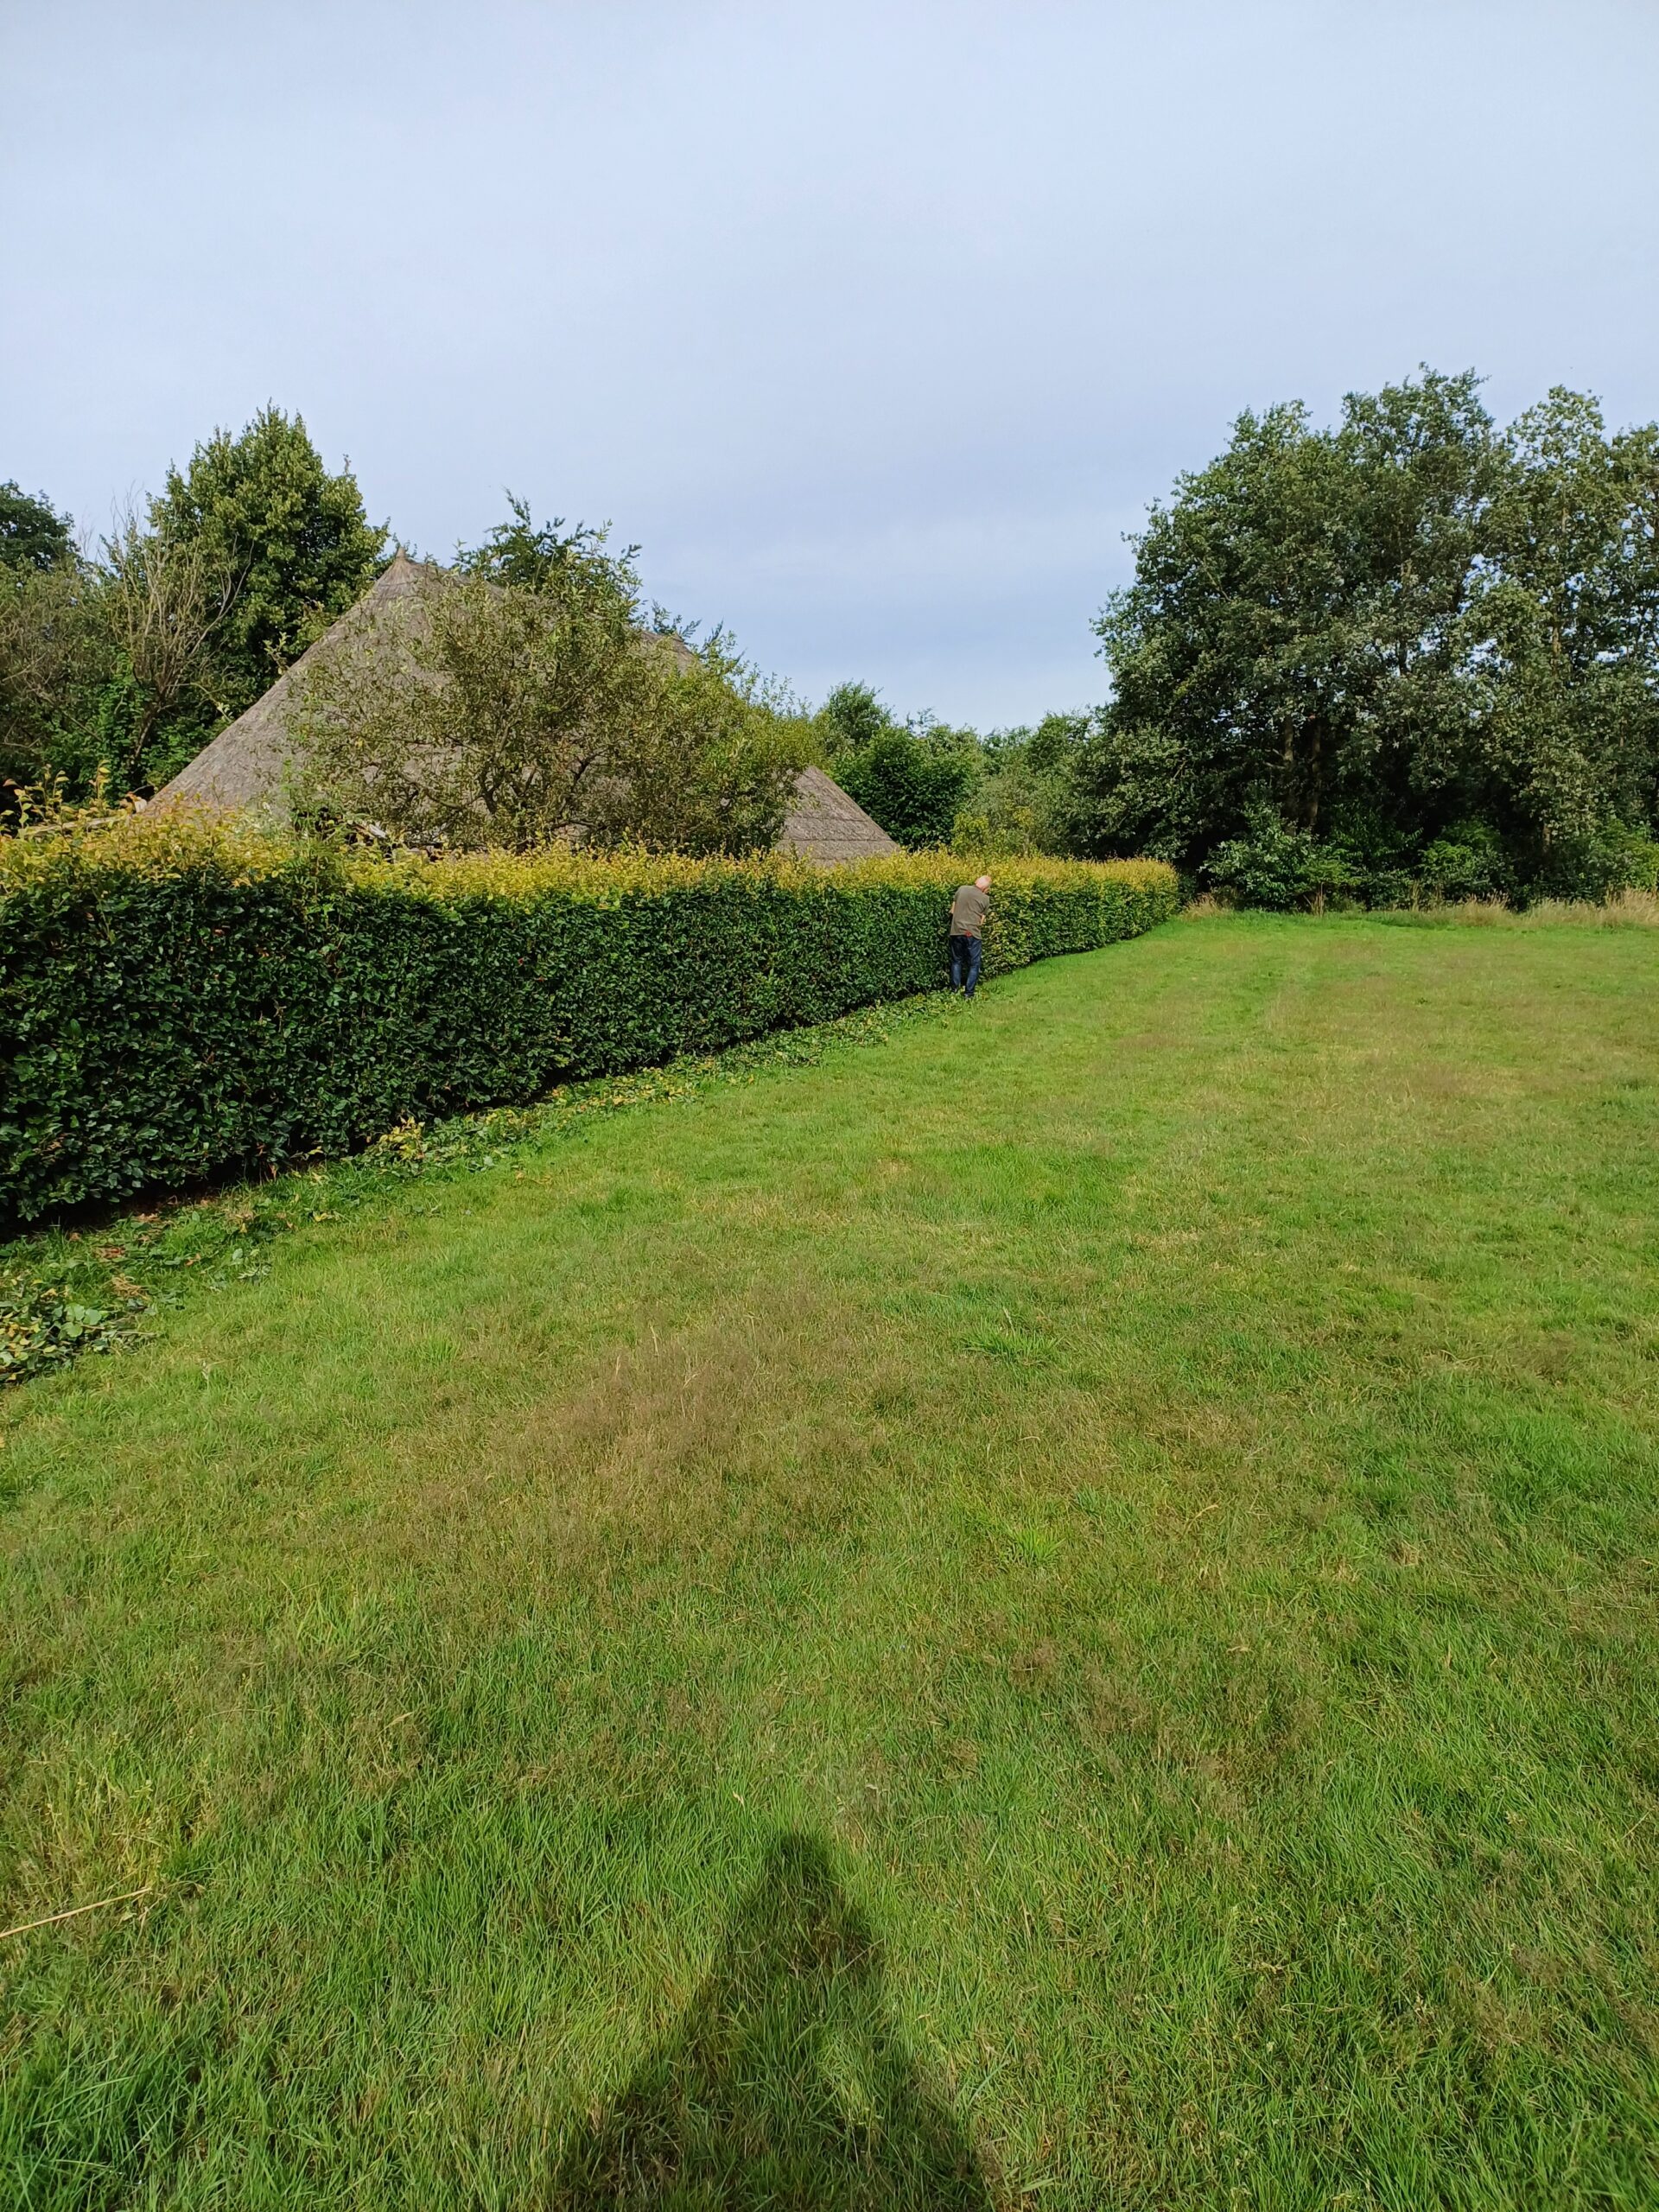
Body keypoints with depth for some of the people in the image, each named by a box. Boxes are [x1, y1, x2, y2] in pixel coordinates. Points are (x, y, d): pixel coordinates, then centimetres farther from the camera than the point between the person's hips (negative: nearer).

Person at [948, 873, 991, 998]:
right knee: (974, 964, 9)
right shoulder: (985, 898, -3)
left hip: (956, 932, 3)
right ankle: (968, 993, 8)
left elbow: (952, 911, 7)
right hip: (972, 934, -3)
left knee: (956, 961, 19)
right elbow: (982, 920, 3)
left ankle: (954, 989, 23)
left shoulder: (962, 889, 4)